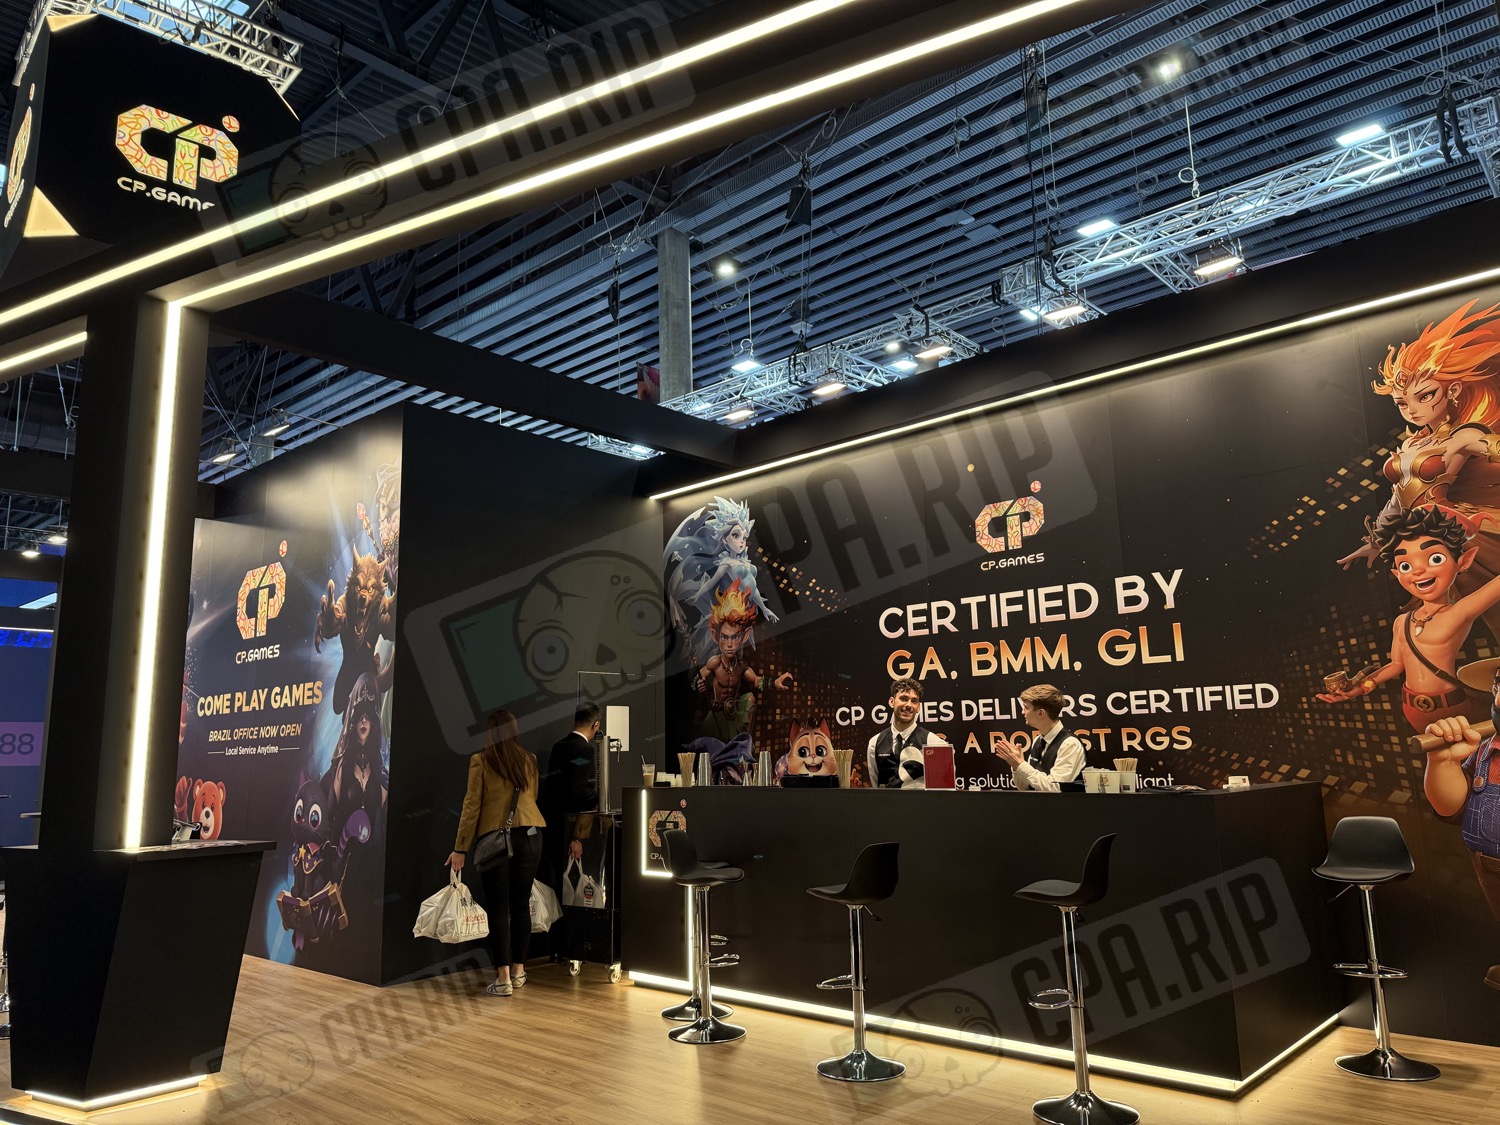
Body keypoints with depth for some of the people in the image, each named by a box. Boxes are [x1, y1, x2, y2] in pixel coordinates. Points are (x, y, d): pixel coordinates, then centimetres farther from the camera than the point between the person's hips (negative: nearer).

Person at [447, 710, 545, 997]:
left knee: (498, 908, 1)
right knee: (521, 905, 13)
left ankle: (503, 977, 0)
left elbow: (472, 806, -4)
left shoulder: (481, 761, -3)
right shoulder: (529, 760, 7)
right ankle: (518, 970, 22)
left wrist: (460, 848, 0)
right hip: (530, 835, 4)